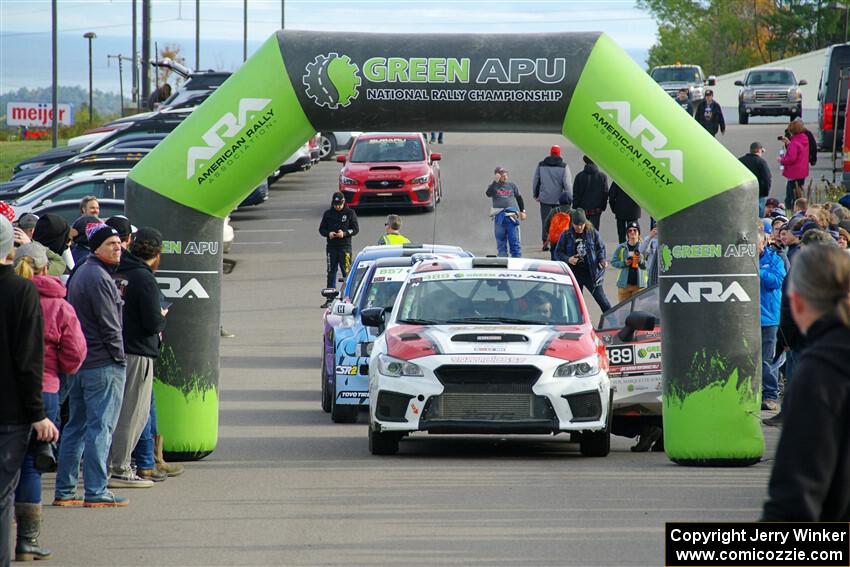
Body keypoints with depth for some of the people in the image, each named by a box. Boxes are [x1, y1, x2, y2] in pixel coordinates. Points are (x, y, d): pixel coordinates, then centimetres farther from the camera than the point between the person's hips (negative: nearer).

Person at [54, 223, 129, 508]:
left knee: (76, 426, 12)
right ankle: (96, 492, -7)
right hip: (103, 365, -10)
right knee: (101, 428, -7)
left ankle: (64, 491, 14)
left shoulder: (81, 274, 16)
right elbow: (109, 326, -17)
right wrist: (120, 359, -10)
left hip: (78, 364, 10)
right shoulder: (99, 278, -15)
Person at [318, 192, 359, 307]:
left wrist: (345, 233, -16)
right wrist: (328, 233, -9)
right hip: (331, 246, 3)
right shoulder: (328, 214, 9)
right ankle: (330, 299, 10)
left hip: (345, 246, -3)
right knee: (331, 273, 5)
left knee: (347, 272, -8)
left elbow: (356, 229, 1)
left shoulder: (350, 213, 2)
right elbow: (321, 229, 12)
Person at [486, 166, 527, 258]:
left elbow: (519, 198, 21)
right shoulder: (494, 186, 7)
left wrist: (522, 211, 17)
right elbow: (488, 193, -14)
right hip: (499, 217, 0)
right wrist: (495, 181, -18)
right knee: (501, 242, 5)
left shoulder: (512, 185, 13)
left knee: (514, 242, -4)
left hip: (511, 216, 0)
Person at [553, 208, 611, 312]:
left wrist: (602, 260, -9)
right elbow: (558, 252, 3)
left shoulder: (592, 233, -1)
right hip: (574, 273, 1)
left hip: (591, 273, -1)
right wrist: (568, 259, -15)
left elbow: (601, 248, 9)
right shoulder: (566, 235, -1)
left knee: (603, 301, -1)